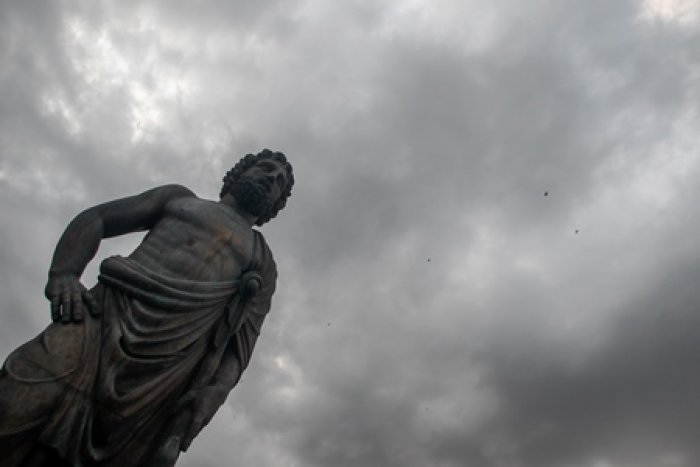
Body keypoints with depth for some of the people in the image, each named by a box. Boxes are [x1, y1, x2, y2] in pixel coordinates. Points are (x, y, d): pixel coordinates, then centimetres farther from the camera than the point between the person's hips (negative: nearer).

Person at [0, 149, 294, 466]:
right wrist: (63, 271, -2)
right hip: (103, 318, 1)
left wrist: (216, 390, -11)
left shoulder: (262, 262, 22)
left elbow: (243, 337, 9)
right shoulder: (179, 197, 26)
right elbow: (95, 218, 19)